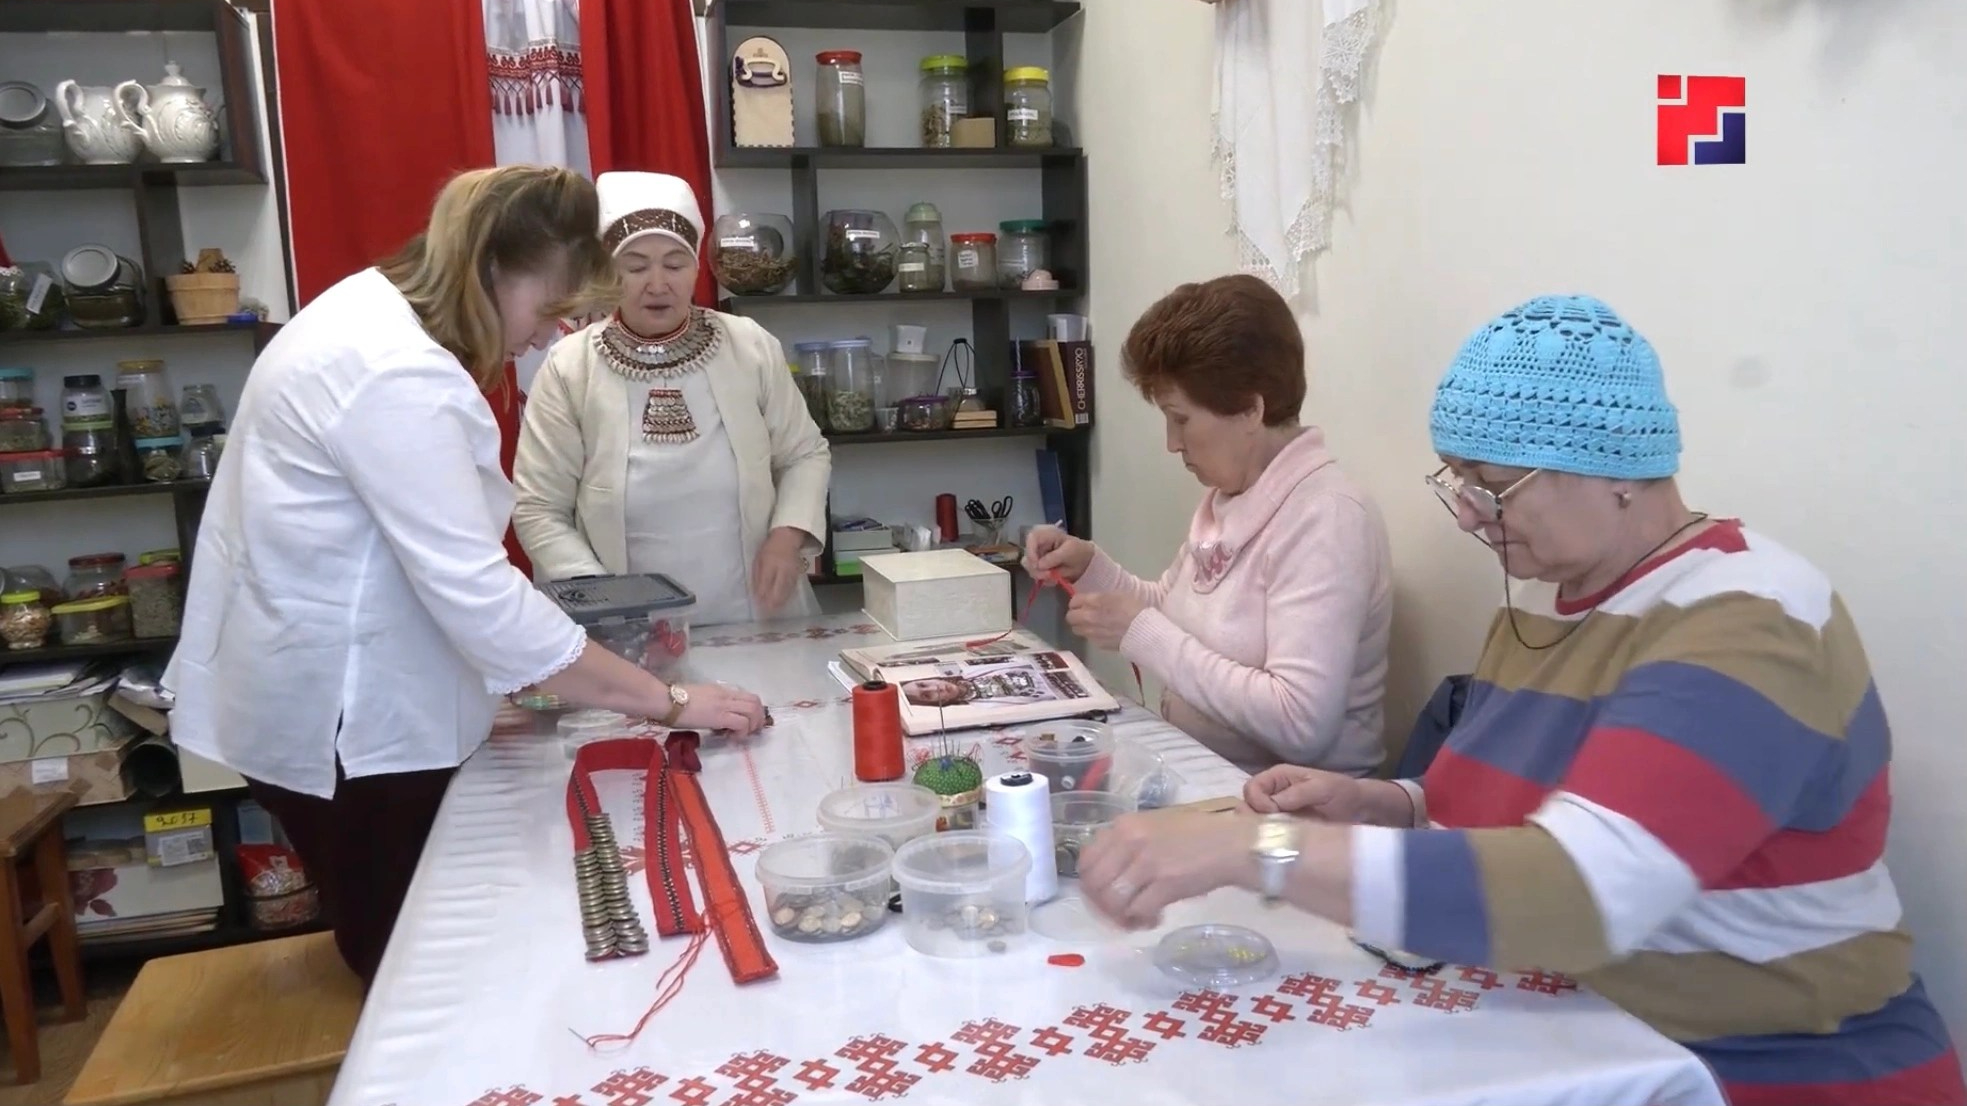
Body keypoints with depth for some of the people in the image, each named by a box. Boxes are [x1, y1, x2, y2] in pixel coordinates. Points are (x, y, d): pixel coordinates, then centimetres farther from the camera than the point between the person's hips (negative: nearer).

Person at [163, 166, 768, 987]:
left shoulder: (374, 311, 5)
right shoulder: (401, 377, -28)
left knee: (402, 963, 23)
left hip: (334, 698, 10)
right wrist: (671, 703, -27)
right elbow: (480, 598, -32)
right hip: (342, 722, -10)